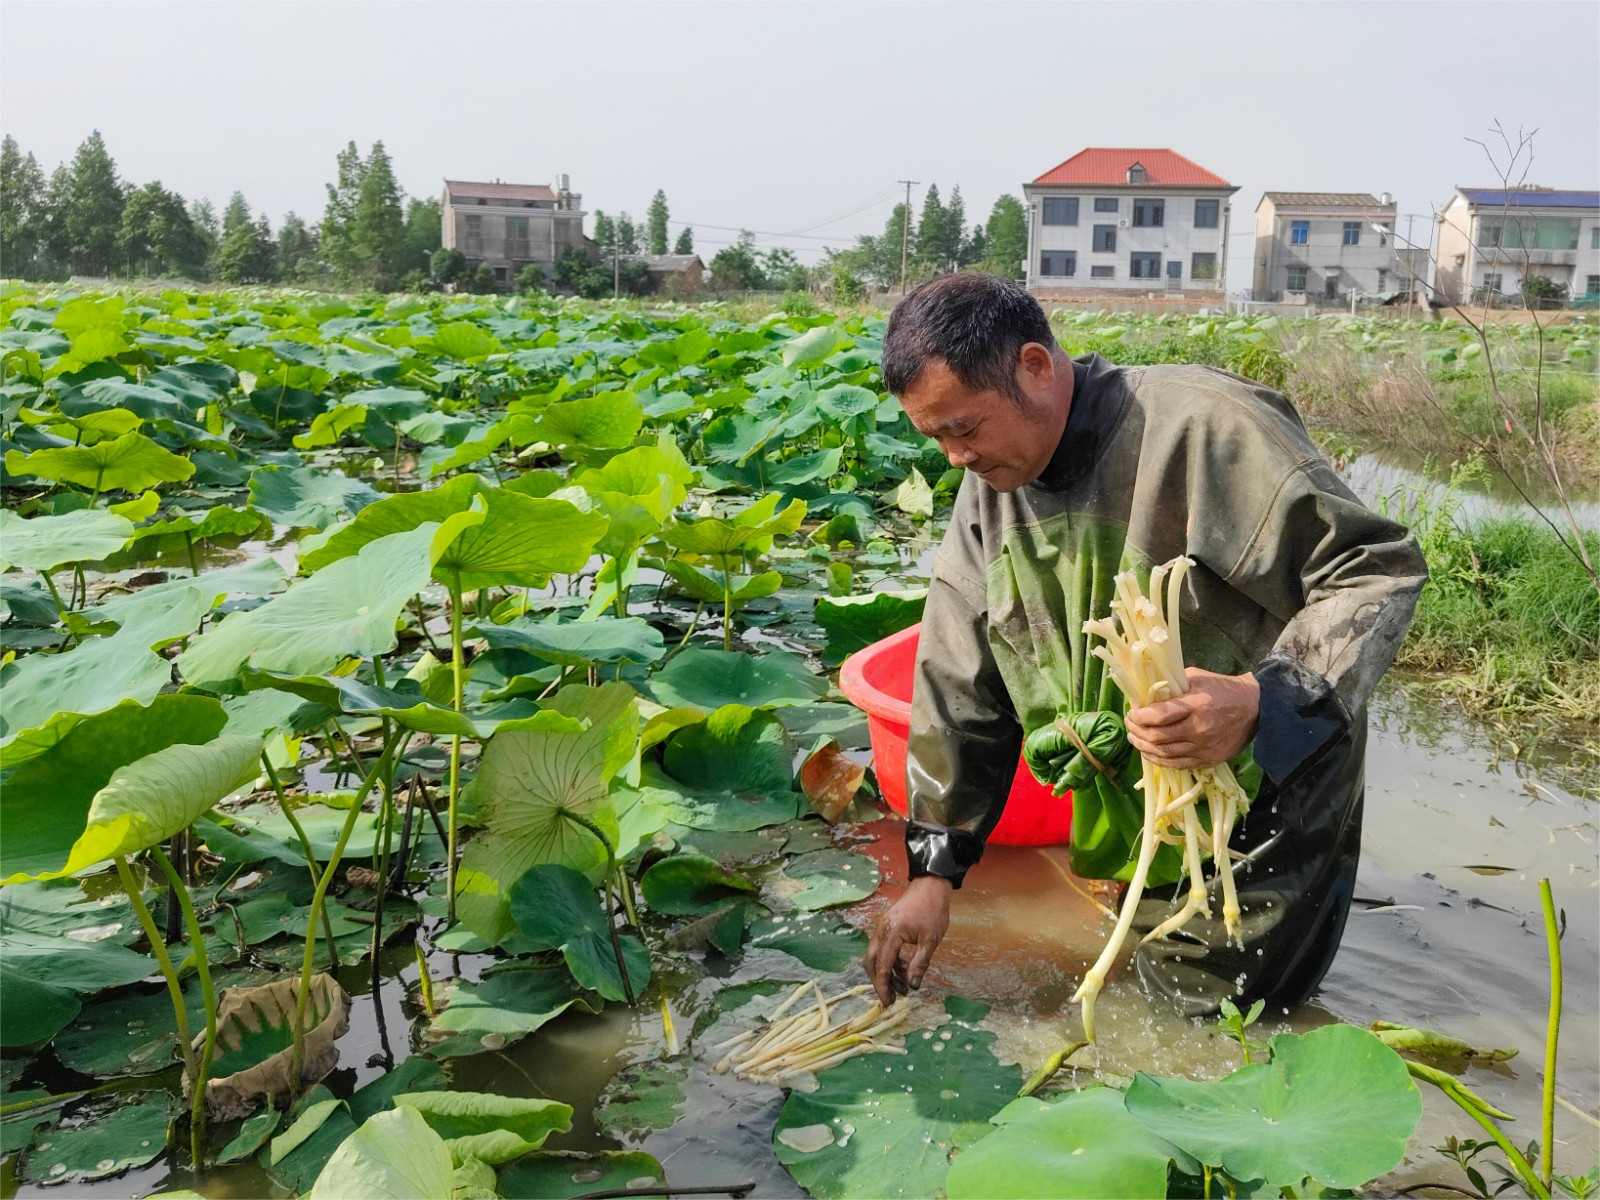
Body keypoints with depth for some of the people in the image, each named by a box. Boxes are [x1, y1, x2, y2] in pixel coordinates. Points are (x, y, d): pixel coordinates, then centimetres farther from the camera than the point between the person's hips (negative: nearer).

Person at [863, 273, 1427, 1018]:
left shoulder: (1203, 426, -24)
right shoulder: (988, 487, -1)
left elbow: (1379, 568, -20)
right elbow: (957, 687, 4)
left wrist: (1261, 701, -36)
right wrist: (933, 870, 3)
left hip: (1262, 800, -6)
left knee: (1216, 1014, 0)